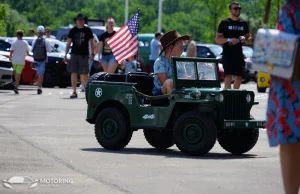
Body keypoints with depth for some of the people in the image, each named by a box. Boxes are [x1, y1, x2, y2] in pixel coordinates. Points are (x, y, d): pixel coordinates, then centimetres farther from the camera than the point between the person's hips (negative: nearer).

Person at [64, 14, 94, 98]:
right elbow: (68, 43, 10)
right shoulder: (73, 31, 7)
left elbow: (91, 43, 6)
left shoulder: (88, 30, 3)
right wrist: (65, 55, 4)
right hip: (74, 54, 2)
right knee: (73, 73, -4)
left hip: (84, 55, -2)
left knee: (84, 75, -1)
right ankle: (74, 92, -1)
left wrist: (92, 54, -3)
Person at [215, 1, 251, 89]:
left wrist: (245, 39, -3)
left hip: (239, 54, 5)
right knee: (228, 76, -16)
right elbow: (217, 39, -1)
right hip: (227, 54, -5)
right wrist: (229, 40, -18)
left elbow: (249, 37, 21)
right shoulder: (224, 23, 1)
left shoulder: (244, 23, 13)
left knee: (239, 78, 7)